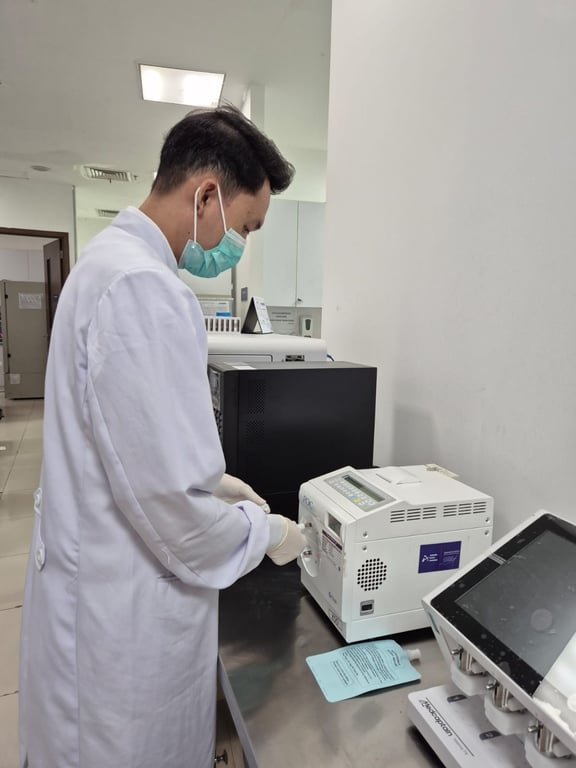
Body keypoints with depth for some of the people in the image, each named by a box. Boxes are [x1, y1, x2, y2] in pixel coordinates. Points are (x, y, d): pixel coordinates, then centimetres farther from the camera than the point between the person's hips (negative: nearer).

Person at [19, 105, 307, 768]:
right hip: (127, 607, -9)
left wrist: (211, 479, 11)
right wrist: (265, 532, -10)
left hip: (103, 575, 9)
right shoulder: (142, 287, -27)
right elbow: (170, 501, -29)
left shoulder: (113, 258, 7)